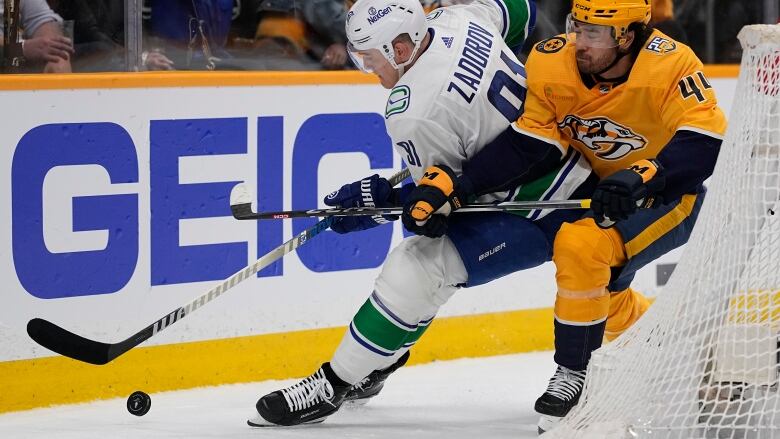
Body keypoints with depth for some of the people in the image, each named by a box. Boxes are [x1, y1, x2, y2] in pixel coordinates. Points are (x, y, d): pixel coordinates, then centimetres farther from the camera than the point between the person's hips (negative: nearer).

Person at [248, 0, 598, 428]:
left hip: (542, 208, -10)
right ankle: (375, 367, 30)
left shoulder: (414, 115, -26)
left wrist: (380, 199, -11)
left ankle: (334, 385, -8)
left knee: (421, 266, -15)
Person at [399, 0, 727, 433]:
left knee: (583, 247, -27)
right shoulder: (553, 65, -14)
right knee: (598, 290, 12)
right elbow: (525, 145, -15)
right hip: (608, 190, 7)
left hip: (671, 194, -7)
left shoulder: (668, 64, -28)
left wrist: (643, 178, -46)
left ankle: (574, 376, -14)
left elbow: (706, 142, -33)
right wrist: (451, 184, -26)